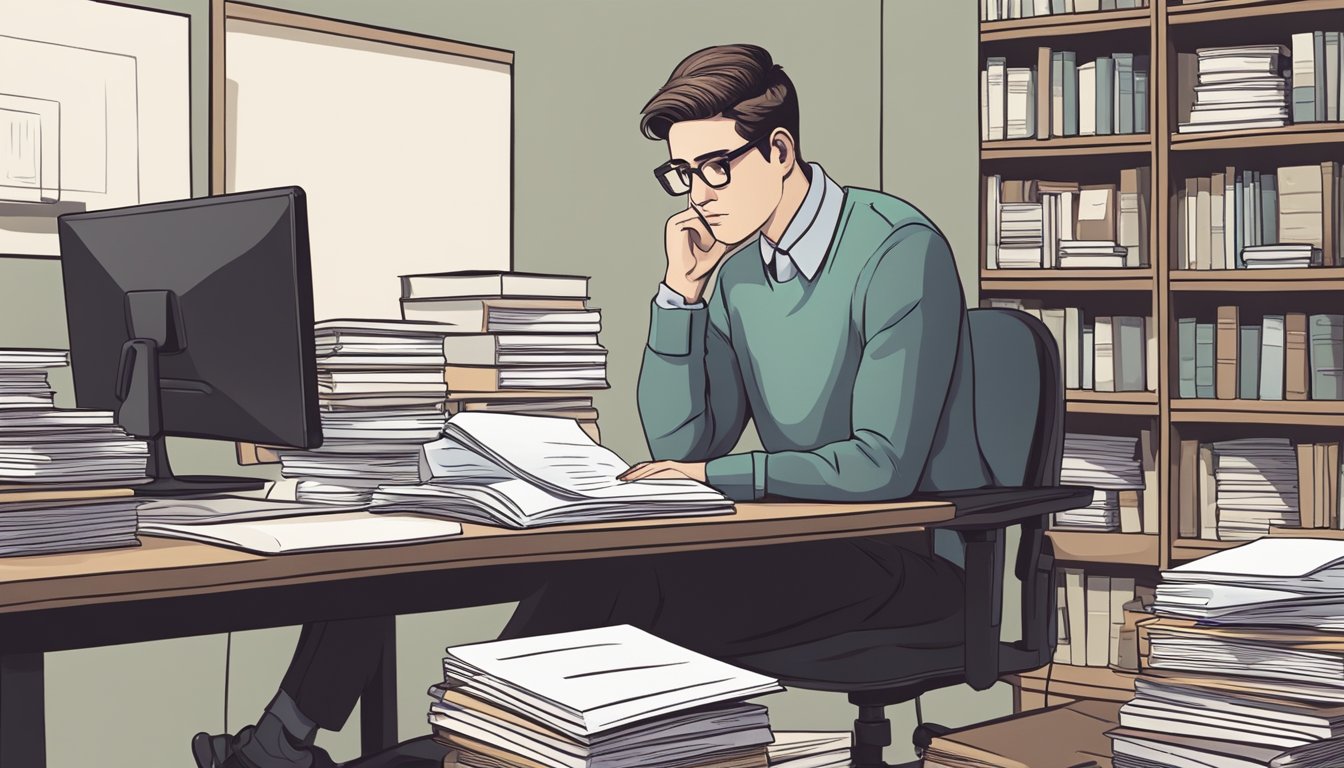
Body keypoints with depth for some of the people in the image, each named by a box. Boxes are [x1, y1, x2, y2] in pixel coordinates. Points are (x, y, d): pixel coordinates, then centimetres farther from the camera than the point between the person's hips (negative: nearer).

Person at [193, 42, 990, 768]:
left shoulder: (900, 250, -14)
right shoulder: (737, 264, 9)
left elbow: (882, 465, -21)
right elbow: (682, 444, 8)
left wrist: (716, 474, -13)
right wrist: (682, 292, -2)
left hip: (908, 550, -7)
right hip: (793, 535, 7)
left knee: (626, 589, -28)